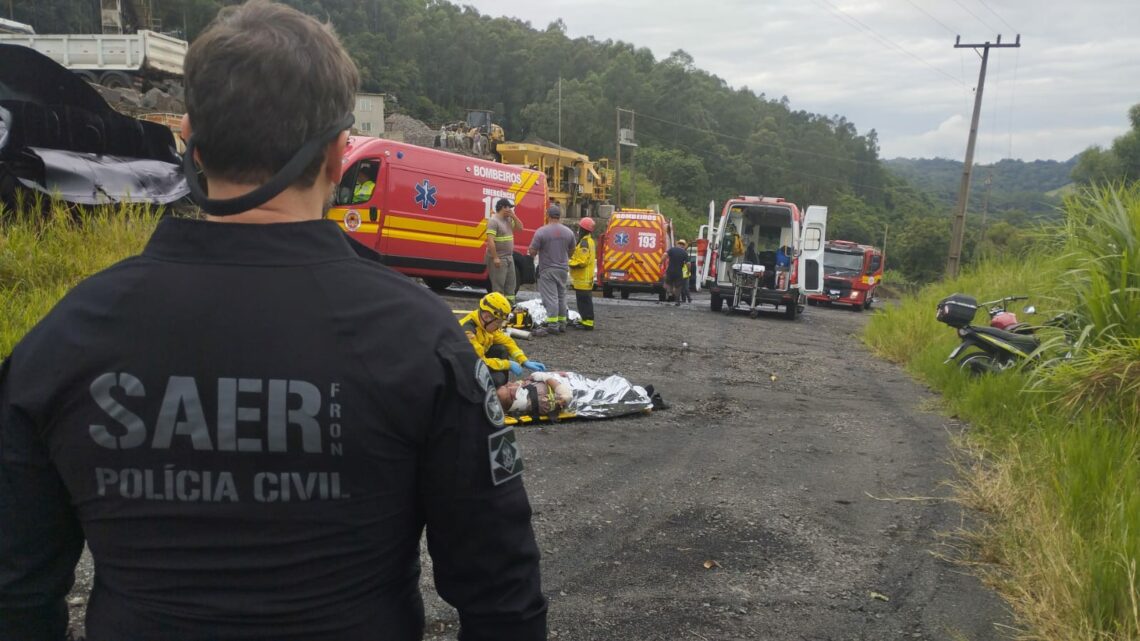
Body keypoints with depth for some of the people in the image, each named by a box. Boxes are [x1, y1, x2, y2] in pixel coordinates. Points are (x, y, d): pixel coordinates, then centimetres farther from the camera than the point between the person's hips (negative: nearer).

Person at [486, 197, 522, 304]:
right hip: (498, 258, -9)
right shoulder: (493, 221, -15)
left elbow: (520, 227, 16)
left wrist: (514, 217, 1)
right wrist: (495, 258, -25)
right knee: (498, 284, -7)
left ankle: (510, 305, 21)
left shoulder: (508, 219, 10)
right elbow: (490, 240, -22)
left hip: (509, 257, 9)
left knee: (511, 283, 14)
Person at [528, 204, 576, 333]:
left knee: (550, 297, -3)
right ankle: (562, 324, 20)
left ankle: (553, 325, -7)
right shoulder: (568, 232, 1)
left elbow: (532, 251, -12)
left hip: (547, 270, -4)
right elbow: (571, 251, 13)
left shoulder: (541, 231, -14)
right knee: (562, 297, 15)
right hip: (563, 269, 5)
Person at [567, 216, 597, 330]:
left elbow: (582, 261, -22)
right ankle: (586, 320, 22)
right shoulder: (589, 241, 17)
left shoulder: (584, 243, -17)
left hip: (583, 279, -11)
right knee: (584, 299, 16)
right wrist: (572, 259, 12)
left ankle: (588, 322, -7)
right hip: (585, 278, 11)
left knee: (584, 300, -8)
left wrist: (569, 263, -13)